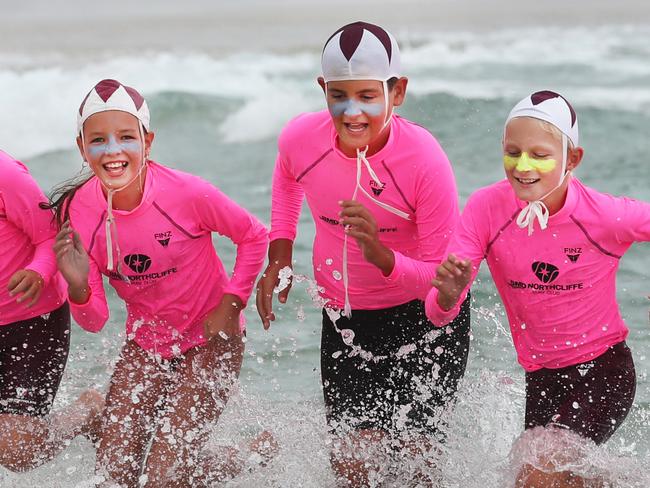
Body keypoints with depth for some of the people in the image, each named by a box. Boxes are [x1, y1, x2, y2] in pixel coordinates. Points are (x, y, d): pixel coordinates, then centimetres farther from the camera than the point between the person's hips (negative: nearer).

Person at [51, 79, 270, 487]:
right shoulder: (77, 211, -15)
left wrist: (231, 304, -12)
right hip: (146, 344, 4)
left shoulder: (186, 193, -26)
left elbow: (255, 236, -6)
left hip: (209, 341, -4)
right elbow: (94, 321, -11)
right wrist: (78, 286, -32)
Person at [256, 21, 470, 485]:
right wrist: (279, 255, 4)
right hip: (345, 317, 3)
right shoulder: (301, 138, -17)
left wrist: (381, 257, -41)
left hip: (424, 317, -3)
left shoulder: (424, 159, -28)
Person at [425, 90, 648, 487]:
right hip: (542, 379, 4)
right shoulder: (487, 208, -14)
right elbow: (439, 315, -16)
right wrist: (448, 293, -38)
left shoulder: (606, 215, -21)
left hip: (604, 370, -4)